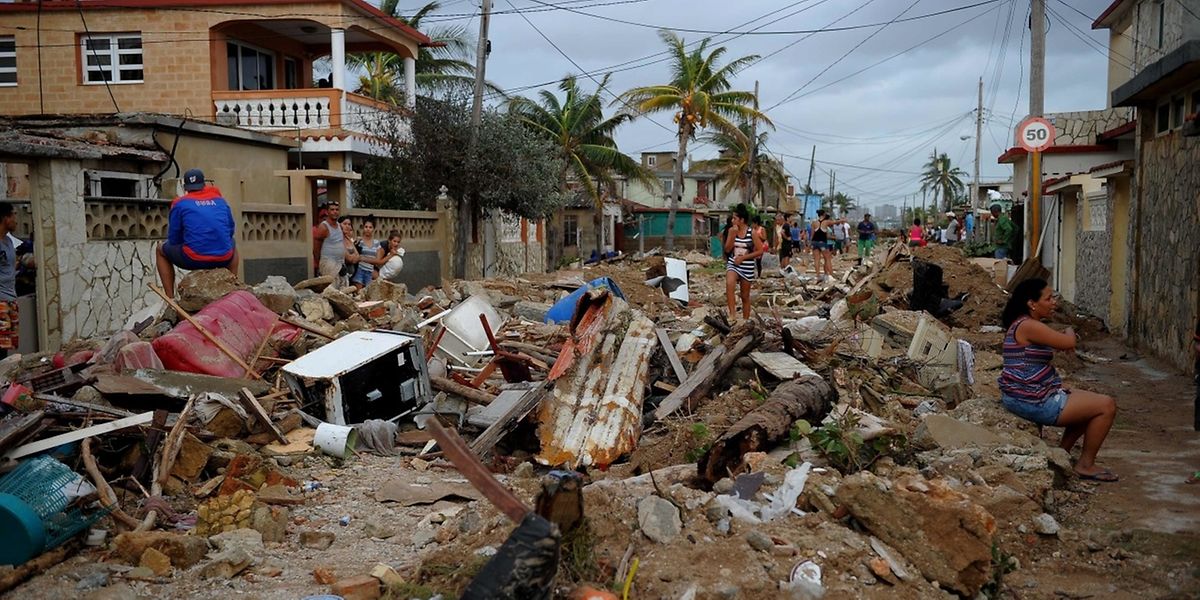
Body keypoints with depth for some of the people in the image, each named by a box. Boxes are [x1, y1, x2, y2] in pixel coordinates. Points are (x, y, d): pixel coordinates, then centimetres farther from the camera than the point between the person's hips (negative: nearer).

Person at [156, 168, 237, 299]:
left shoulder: (179, 204, 6)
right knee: (232, 244, 39)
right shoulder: (220, 201, 14)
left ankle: (170, 298, 17)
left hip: (193, 260, -3)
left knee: (160, 250, 27)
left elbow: (173, 240, 8)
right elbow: (230, 230, 23)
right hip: (223, 259, 3)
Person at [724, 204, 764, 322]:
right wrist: (733, 234, -14)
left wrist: (743, 257, -13)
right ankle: (733, 315, -30)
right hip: (733, 264, 1)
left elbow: (760, 251, -7)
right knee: (729, 284, -30)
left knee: (745, 296, 8)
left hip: (747, 267, -1)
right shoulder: (731, 230, 0)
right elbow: (727, 249, -2)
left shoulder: (752, 232, -8)